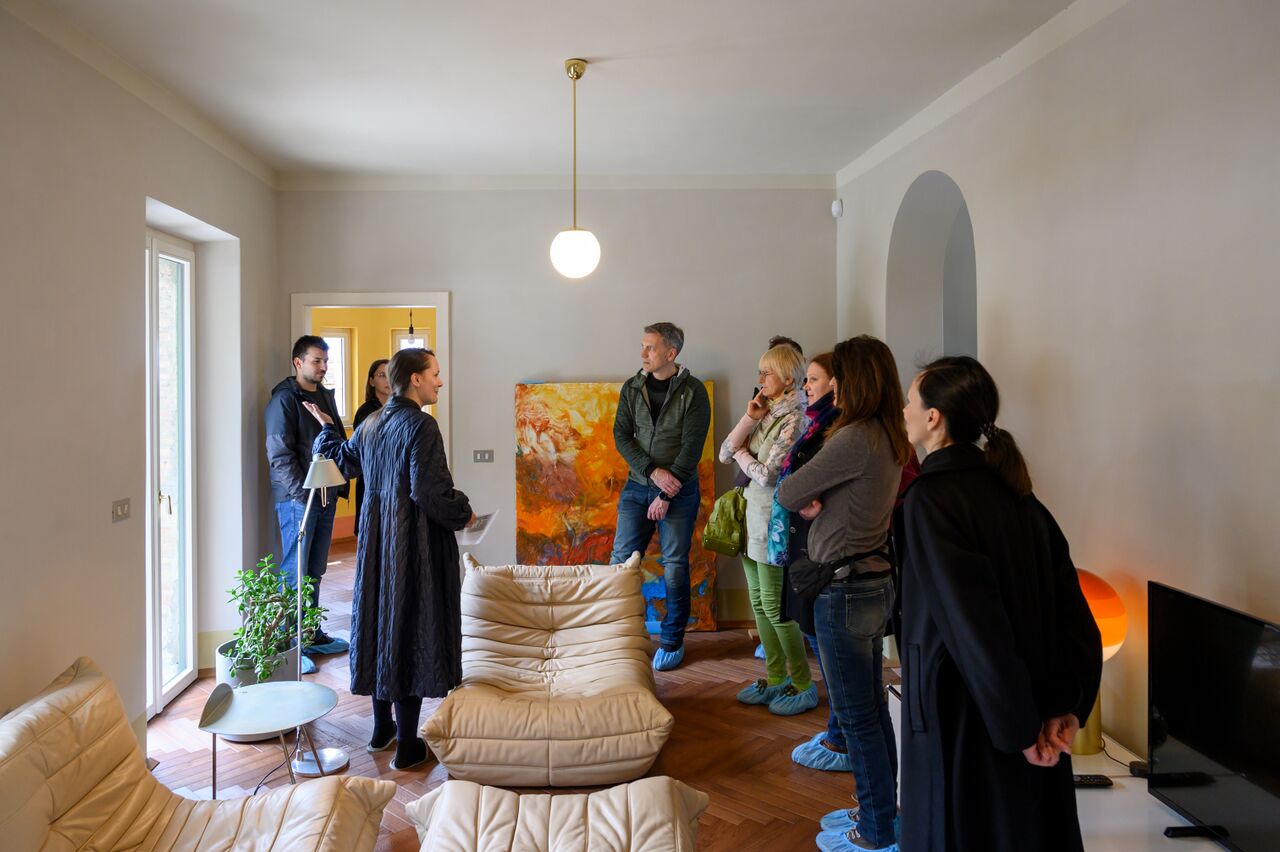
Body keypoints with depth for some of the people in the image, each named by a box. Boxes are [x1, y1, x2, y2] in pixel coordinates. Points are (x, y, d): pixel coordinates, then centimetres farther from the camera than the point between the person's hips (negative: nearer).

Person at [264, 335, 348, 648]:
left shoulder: (325, 396, 15)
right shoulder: (284, 399, -9)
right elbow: (279, 455, -15)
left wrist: (340, 484, 12)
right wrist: (302, 492, -18)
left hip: (326, 495, 7)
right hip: (297, 497, -7)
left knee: (315, 571, 14)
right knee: (295, 572, -2)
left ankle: (312, 632, 24)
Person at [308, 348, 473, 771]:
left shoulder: (372, 423, 7)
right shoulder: (421, 425, -18)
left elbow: (345, 461, 25)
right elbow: (429, 493, -24)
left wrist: (327, 428, 43)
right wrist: (463, 512, -6)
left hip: (377, 539, 8)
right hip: (416, 543, -8)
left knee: (381, 619, 17)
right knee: (411, 628, 0)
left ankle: (382, 727, 32)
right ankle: (407, 745, 9)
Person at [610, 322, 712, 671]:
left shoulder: (693, 391, -7)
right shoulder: (632, 388, 5)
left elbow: (692, 447, -12)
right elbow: (621, 436, 0)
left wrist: (665, 496, -15)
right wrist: (654, 471, -15)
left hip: (679, 492, -3)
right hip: (637, 486, 4)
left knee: (675, 566, 2)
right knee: (621, 560, 1)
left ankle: (672, 642, 16)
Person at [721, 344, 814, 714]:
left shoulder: (794, 420, -16)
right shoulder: (765, 412, 9)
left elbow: (767, 475, -22)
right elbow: (725, 454, 4)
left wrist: (743, 454, -4)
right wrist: (749, 418, -7)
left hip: (774, 520, -8)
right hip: (752, 516, 9)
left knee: (774, 605, -2)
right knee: (759, 602, 14)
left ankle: (803, 685, 13)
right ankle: (775, 677, 26)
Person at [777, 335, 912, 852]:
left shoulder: (856, 439, -22)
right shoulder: (890, 440, 8)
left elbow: (787, 494, -15)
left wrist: (803, 496, 5)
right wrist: (815, 501, -7)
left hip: (846, 590, -9)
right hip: (876, 582, 9)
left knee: (856, 715, 4)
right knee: (873, 708, 19)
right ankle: (880, 809, 33)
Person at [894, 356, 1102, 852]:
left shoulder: (931, 498, -19)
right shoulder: (1011, 489, 3)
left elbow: (972, 622, -24)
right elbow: (1070, 605, 1)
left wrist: (1018, 728, -16)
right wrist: (1065, 706, -1)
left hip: (961, 718, -7)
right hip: (1033, 712, 7)